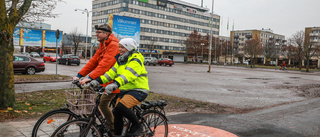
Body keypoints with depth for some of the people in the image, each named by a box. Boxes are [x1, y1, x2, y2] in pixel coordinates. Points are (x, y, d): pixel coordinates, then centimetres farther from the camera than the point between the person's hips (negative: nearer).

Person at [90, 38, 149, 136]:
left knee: (121, 107, -26)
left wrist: (115, 84, -47)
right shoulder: (120, 60, 12)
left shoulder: (136, 60, -14)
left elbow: (128, 74, -32)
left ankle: (137, 126, -6)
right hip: (125, 90, 8)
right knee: (117, 113, 1)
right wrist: (98, 81, -13)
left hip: (138, 90, -8)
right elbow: (111, 72, 2)